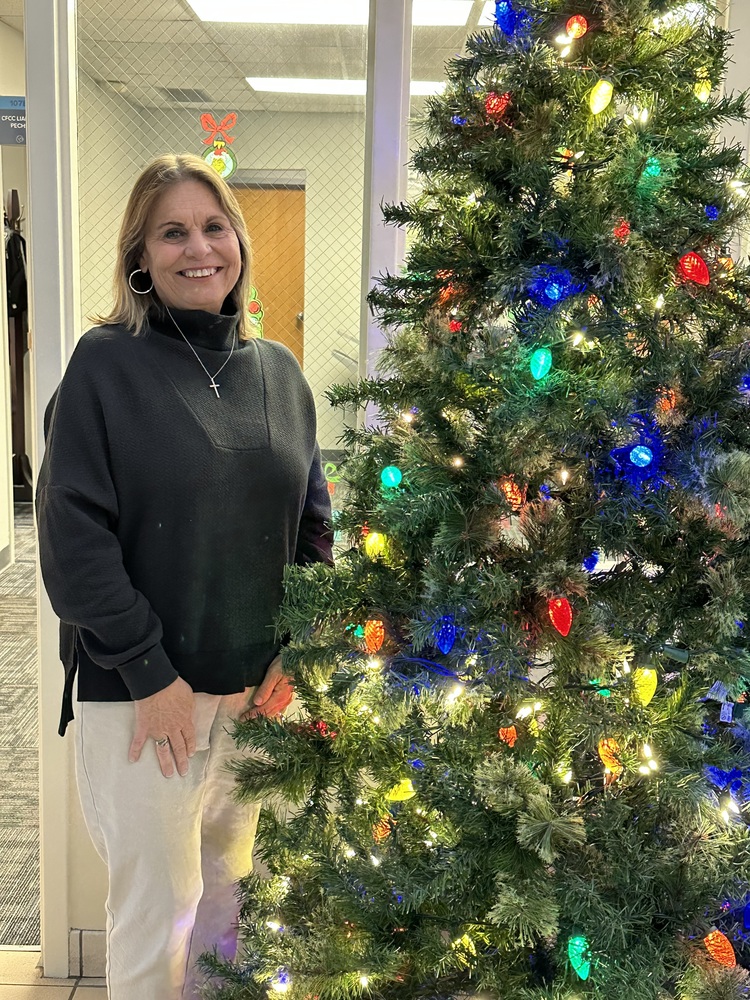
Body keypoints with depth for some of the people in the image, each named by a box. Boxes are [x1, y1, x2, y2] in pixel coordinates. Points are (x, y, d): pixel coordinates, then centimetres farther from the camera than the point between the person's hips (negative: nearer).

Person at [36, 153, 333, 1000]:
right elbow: (71, 532, -12)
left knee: (229, 892, 20)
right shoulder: (107, 362, -8)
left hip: (258, 688, 4)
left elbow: (314, 524, 10)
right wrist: (148, 673, -14)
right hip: (140, 694, -4)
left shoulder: (277, 371, 6)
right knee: (154, 914, 7)